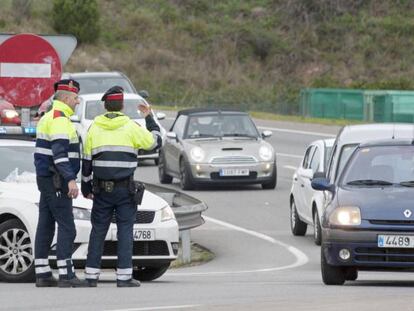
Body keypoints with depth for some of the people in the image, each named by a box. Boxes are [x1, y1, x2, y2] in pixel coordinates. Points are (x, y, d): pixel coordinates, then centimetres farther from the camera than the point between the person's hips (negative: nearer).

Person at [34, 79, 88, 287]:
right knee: (66, 227, -11)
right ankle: (65, 275, -16)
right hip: (56, 180, -10)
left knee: (45, 227, 9)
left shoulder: (48, 118, 18)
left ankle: (42, 274, 9)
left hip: (46, 178, 10)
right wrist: (70, 179, -30)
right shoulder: (60, 119, -15)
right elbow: (59, 153, -25)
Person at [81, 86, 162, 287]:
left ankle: (91, 275, 5)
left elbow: (87, 161, 8)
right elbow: (155, 141, 7)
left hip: (102, 189, 2)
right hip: (125, 188, -2)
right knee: (125, 231, 0)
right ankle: (124, 276, -5)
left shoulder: (94, 129, 4)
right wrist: (149, 118, 19)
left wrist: (86, 187, 17)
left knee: (98, 231, 7)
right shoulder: (130, 128, -4)